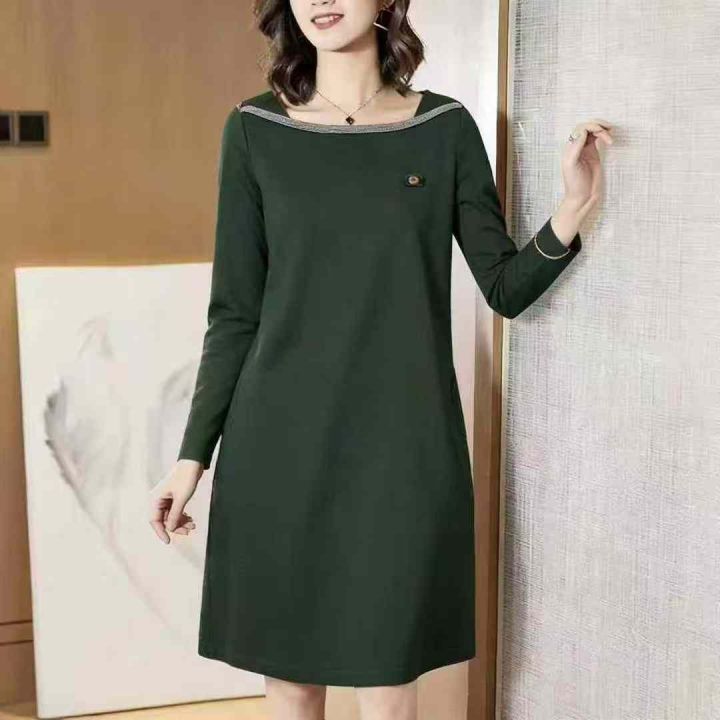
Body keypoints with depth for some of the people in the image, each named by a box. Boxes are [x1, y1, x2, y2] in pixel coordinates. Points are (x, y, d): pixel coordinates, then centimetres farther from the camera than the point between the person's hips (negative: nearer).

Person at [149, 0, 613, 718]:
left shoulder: (445, 127, 3)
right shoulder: (255, 130, 1)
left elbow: (507, 288, 5)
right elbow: (234, 312, 3)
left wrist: (571, 211, -12)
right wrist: (193, 453, 1)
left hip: (403, 446, 0)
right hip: (280, 444, 0)